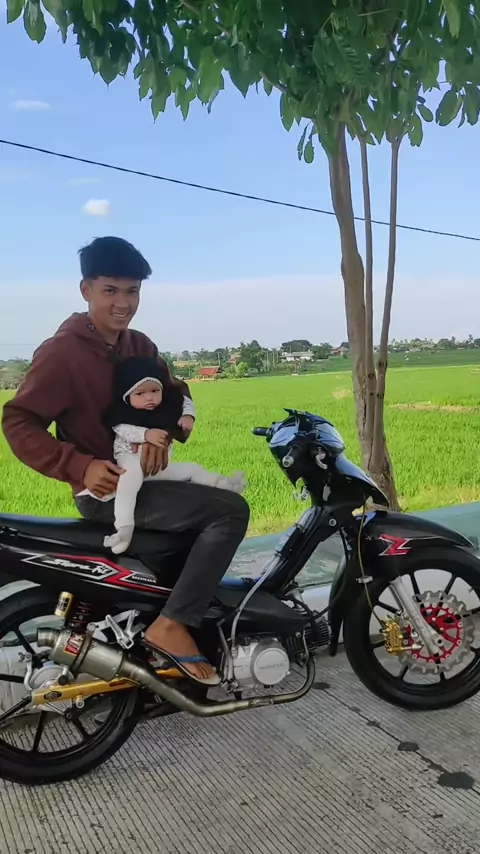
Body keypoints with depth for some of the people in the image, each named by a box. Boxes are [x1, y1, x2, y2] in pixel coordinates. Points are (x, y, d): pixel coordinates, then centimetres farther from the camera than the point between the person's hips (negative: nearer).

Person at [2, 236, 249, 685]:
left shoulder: (139, 345, 9)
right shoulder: (61, 352, -14)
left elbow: (175, 392, 7)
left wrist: (162, 430, -16)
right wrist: (81, 467, -28)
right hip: (107, 489, -9)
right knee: (230, 510, -20)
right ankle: (171, 625, -16)